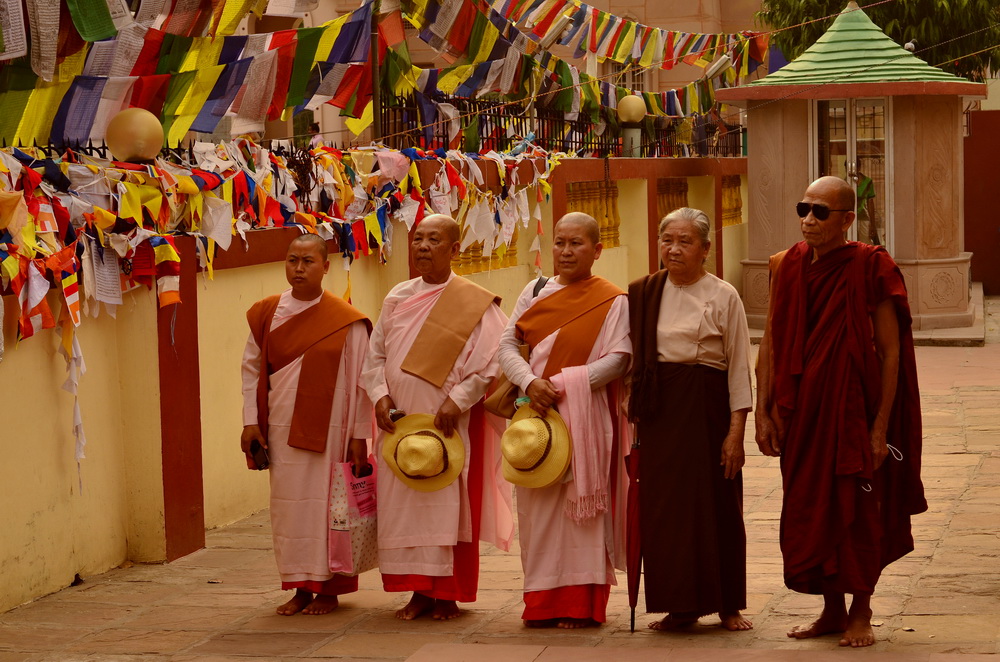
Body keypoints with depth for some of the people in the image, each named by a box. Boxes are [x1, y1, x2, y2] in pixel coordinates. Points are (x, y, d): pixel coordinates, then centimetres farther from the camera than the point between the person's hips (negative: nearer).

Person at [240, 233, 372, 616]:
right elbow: (251, 368, 10)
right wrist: (250, 422, 2)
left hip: (327, 430, -4)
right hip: (282, 428, 4)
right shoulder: (267, 314, 6)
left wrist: (359, 436, -7)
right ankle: (301, 587, 16)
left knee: (325, 504, 0)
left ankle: (329, 589, 11)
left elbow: (360, 380, -4)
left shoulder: (346, 321, -5)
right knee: (288, 505, 6)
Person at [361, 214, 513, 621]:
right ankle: (420, 591, 13)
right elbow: (375, 355, 14)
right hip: (400, 421, 5)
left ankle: (447, 594, 7)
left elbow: (494, 360, -9)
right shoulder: (397, 299, 11)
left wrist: (457, 401, -18)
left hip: (448, 423, -5)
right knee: (401, 506, 4)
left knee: (446, 506, -2)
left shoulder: (475, 304, -3)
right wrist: (380, 396, -3)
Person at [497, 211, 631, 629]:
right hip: (536, 412, 4)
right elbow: (508, 344, 6)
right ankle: (543, 604, 11)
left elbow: (617, 359, -11)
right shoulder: (535, 293, 10)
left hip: (586, 415, -4)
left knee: (582, 505, -3)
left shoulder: (613, 302, -1)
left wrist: (563, 384, -17)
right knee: (538, 507, 4)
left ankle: (582, 604, 3)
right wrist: (530, 382, -13)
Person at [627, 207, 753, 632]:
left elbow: (739, 367, -3)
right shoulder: (644, 294, 8)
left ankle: (727, 605, 13)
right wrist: (635, 416, 6)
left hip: (707, 406, -3)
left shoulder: (723, 296, -2)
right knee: (665, 506, 3)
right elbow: (631, 359, 12)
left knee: (715, 505, 1)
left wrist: (736, 430, -10)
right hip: (659, 409, 3)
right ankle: (682, 606, 13)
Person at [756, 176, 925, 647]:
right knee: (809, 509, 9)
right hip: (802, 409, 4)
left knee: (856, 507, 3)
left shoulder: (870, 269, -10)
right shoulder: (788, 268, 3)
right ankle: (831, 609, 23)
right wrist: (763, 412, 2)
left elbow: (890, 352, -10)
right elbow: (770, 345, 6)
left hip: (853, 405, -4)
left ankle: (860, 612, 18)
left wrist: (881, 425, -14)